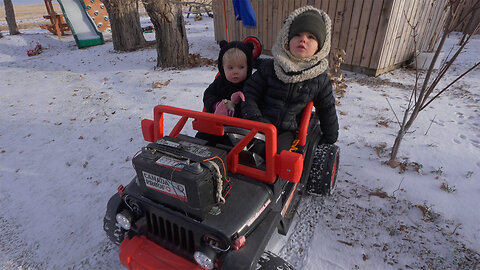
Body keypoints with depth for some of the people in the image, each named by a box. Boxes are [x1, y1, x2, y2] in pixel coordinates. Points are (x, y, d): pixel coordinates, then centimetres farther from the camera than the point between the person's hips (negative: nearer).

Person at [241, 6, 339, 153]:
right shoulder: (268, 67, 0)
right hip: (262, 125, 0)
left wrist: (330, 139, 20)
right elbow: (249, 94, 2)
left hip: (288, 130, 0)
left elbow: (327, 110, 14)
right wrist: (255, 118, -12)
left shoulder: (321, 80, 3)